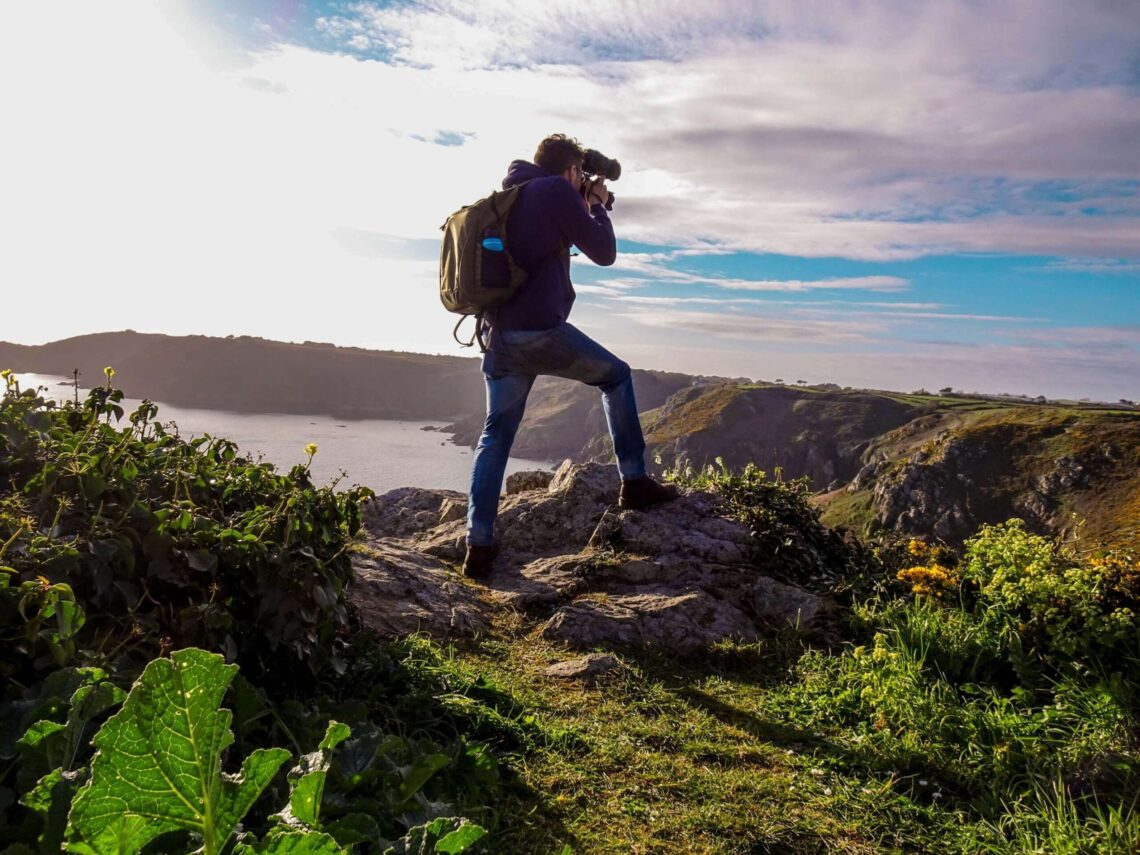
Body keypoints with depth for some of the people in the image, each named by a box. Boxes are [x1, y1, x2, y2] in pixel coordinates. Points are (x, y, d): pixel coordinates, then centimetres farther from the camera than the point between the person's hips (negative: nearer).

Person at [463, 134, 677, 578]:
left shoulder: (509, 197, 21)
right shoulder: (557, 191, -2)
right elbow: (604, 253, 0)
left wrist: (583, 206, 29)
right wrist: (598, 206, 17)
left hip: (498, 335, 7)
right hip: (541, 331, -7)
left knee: (496, 434, 10)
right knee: (616, 376, 16)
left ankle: (479, 544, 5)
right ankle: (634, 482, 15)